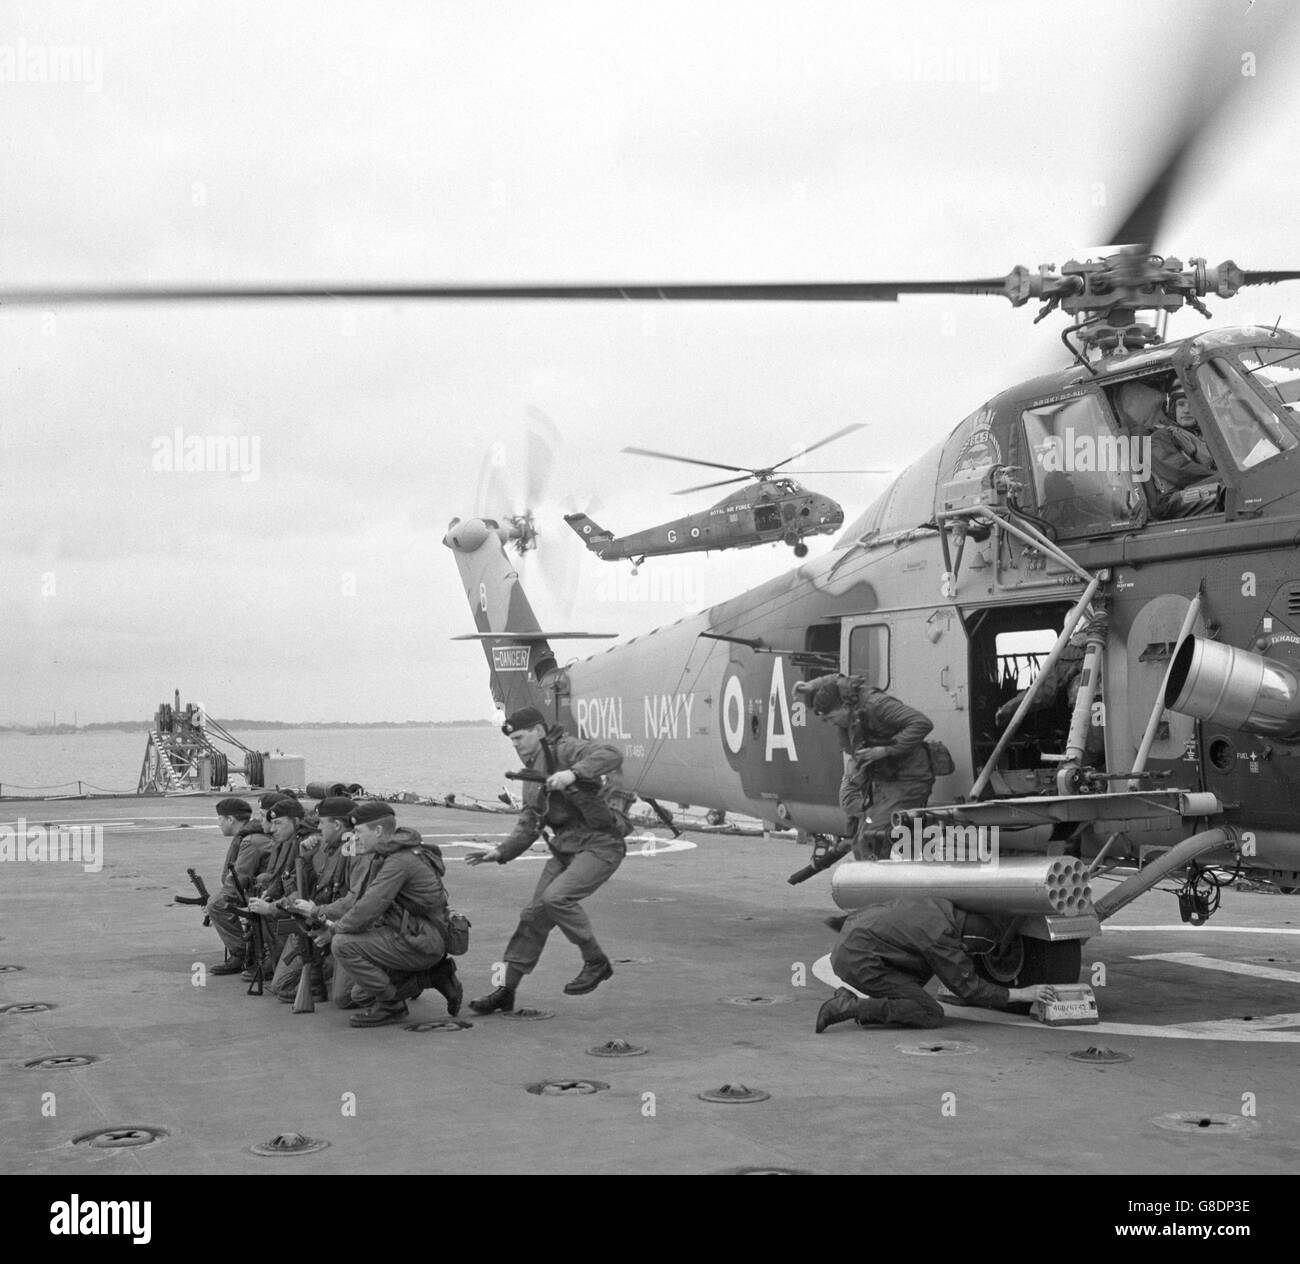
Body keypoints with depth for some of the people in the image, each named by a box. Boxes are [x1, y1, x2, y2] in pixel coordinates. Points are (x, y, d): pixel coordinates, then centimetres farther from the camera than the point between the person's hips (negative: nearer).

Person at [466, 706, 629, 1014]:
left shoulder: (564, 750, -12)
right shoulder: (532, 770, 17)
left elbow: (611, 755, -28)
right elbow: (530, 821, 20)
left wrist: (573, 773, -40)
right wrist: (502, 851, 6)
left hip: (600, 844, -9)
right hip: (565, 847, 9)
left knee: (556, 897, -25)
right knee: (534, 914, 4)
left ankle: (596, 962, -6)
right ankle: (507, 991, 11)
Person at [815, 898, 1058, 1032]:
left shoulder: (943, 905, 5)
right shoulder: (941, 939, -17)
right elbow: (969, 988, -7)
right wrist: (1022, 994, -2)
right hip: (857, 961, -9)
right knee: (931, 1015, -8)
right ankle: (847, 1008, -15)